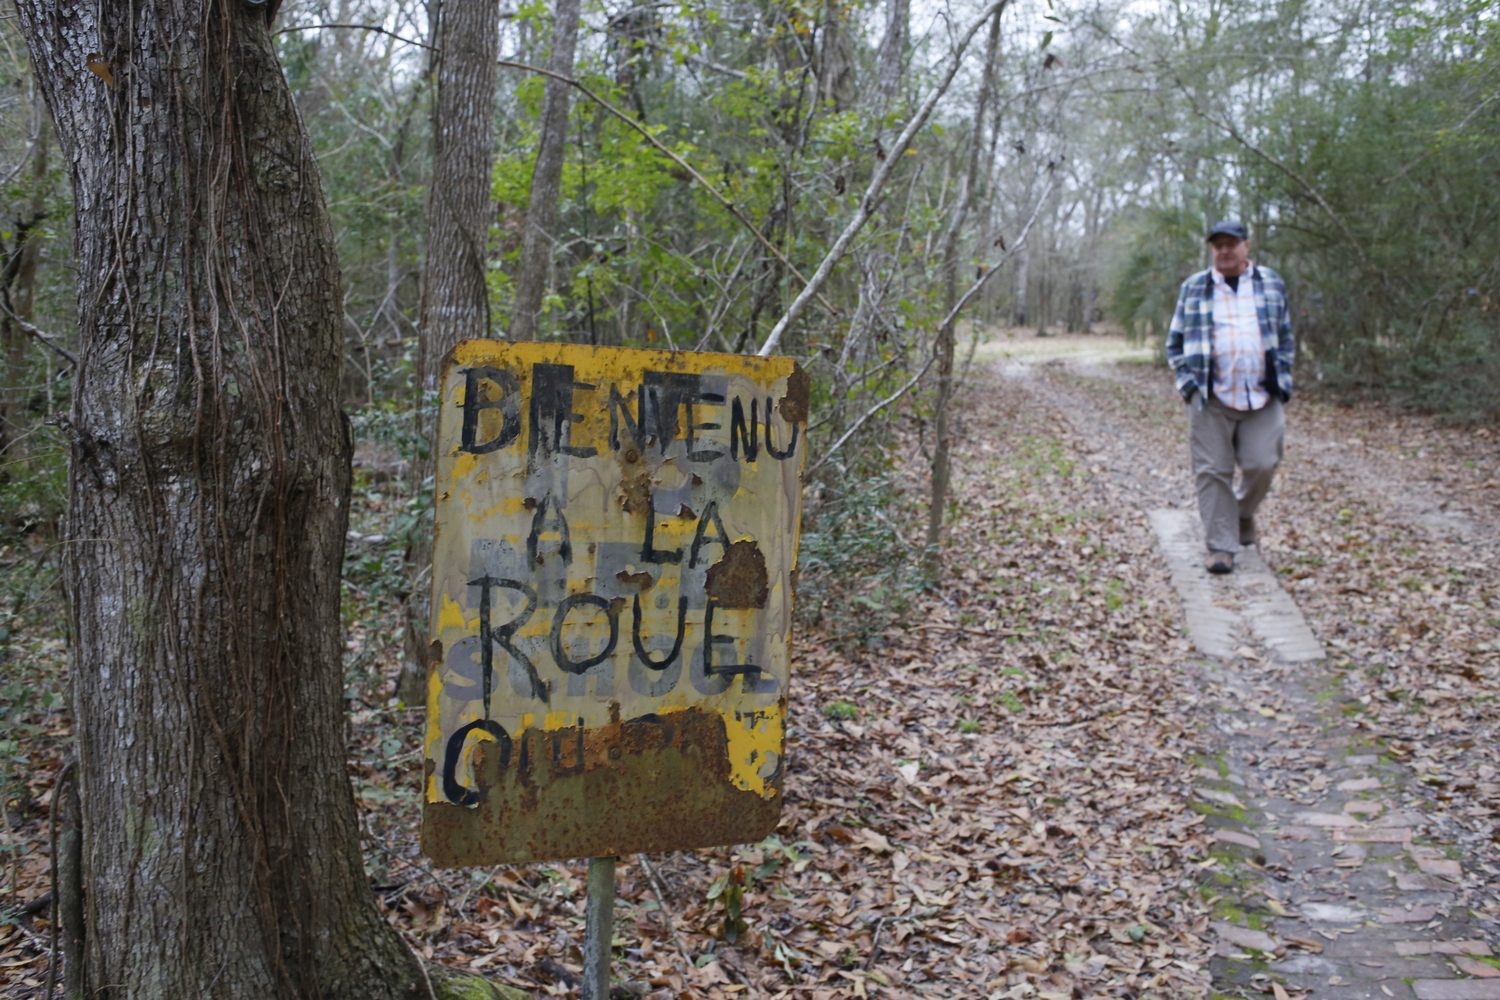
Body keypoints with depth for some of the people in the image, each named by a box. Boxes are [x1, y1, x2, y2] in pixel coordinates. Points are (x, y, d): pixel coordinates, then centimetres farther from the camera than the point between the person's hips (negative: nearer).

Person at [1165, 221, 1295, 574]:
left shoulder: (1272, 283, 13)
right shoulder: (1193, 288, 10)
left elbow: (1286, 337, 19)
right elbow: (1175, 342, 15)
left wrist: (1283, 379, 8)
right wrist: (1188, 379, 2)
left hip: (1262, 398, 1)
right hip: (1211, 399, -1)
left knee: (1261, 465, -4)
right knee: (1213, 472, -3)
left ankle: (1244, 512, 27)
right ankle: (1221, 546, 3)